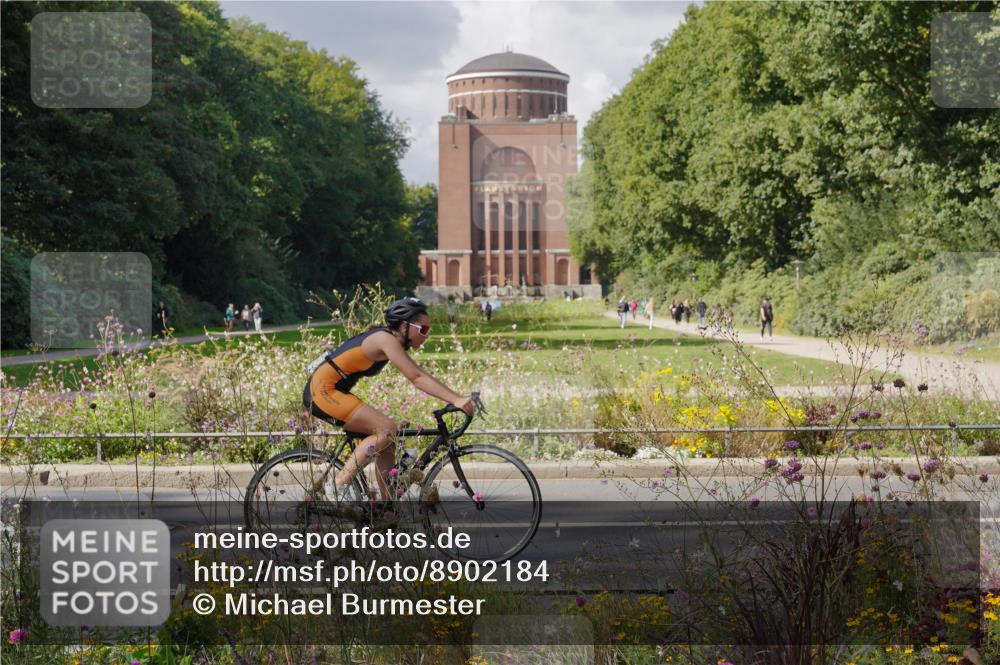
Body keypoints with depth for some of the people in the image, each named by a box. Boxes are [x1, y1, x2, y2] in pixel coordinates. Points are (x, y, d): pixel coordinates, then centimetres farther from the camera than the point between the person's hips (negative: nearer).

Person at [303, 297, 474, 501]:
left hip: (331, 391, 10)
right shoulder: (386, 339, -18)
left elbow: (420, 375, 12)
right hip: (322, 390, -10)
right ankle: (339, 484, -14)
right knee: (387, 429, -19)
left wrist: (458, 398, 3)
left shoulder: (394, 341, 11)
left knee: (386, 442, 9)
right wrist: (456, 400, -32)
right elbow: (417, 378, -27)